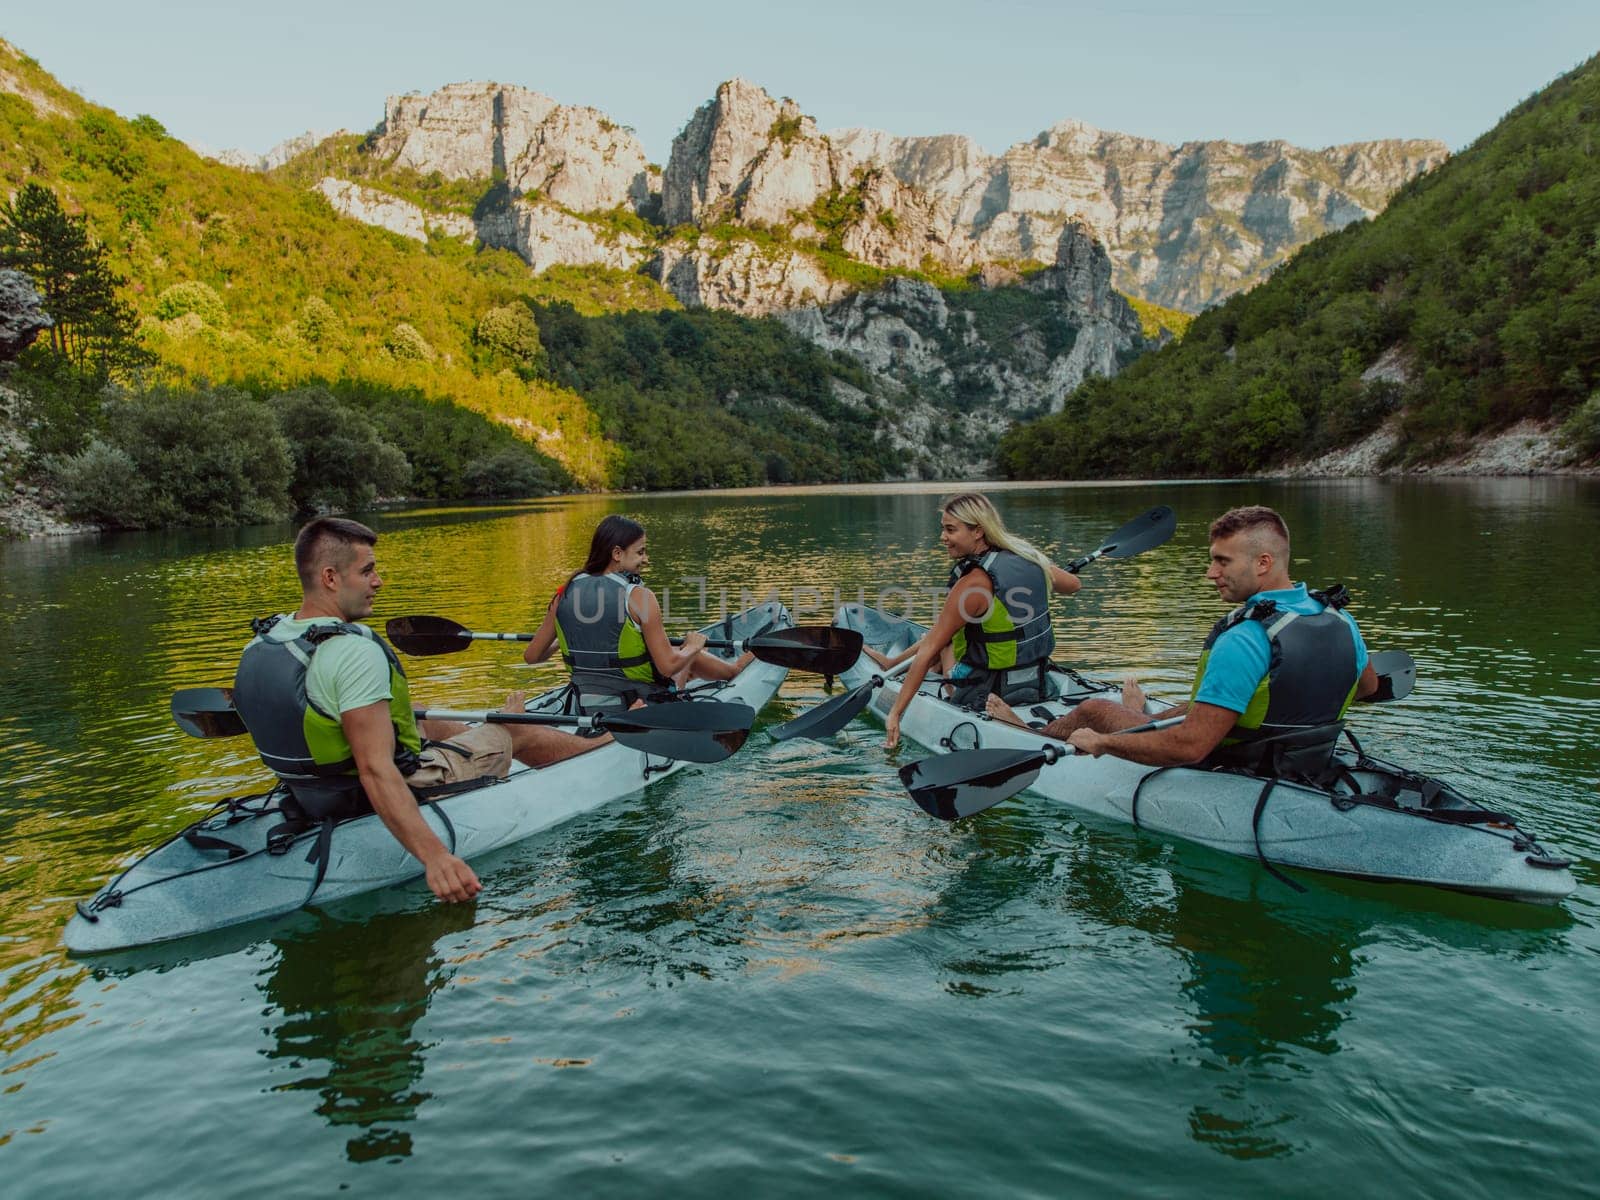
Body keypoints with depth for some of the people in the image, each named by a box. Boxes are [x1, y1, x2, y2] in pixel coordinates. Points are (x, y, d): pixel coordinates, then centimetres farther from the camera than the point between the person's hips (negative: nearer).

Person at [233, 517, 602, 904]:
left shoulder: (258, 646, -4)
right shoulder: (354, 651, -31)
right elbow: (376, 771, -37)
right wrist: (435, 855, -42)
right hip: (391, 796, -8)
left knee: (433, 727, 33)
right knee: (517, 734, 13)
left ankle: (493, 730, 64)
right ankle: (607, 744, 40)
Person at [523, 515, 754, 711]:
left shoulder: (565, 593, -5)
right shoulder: (639, 597, -21)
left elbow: (531, 656, 2)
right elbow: (668, 666, -21)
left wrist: (560, 642, 24)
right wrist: (693, 647, 0)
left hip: (588, 709, 5)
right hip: (647, 705, -5)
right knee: (690, 657, 26)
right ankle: (736, 668, 52)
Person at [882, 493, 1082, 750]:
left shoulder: (974, 583, -24)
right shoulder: (1029, 557, -4)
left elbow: (928, 652, -23)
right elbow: (1072, 585, 18)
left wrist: (895, 713, -21)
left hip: (986, 699, -7)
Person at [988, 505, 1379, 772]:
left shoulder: (1243, 642, -32)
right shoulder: (1341, 621, -7)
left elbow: (1190, 746, -33)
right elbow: (1368, 686, 14)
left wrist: (1102, 742, -23)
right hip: (1302, 769, 7)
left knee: (1093, 710, 10)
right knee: (1208, 703, 34)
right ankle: (1141, 718, 66)